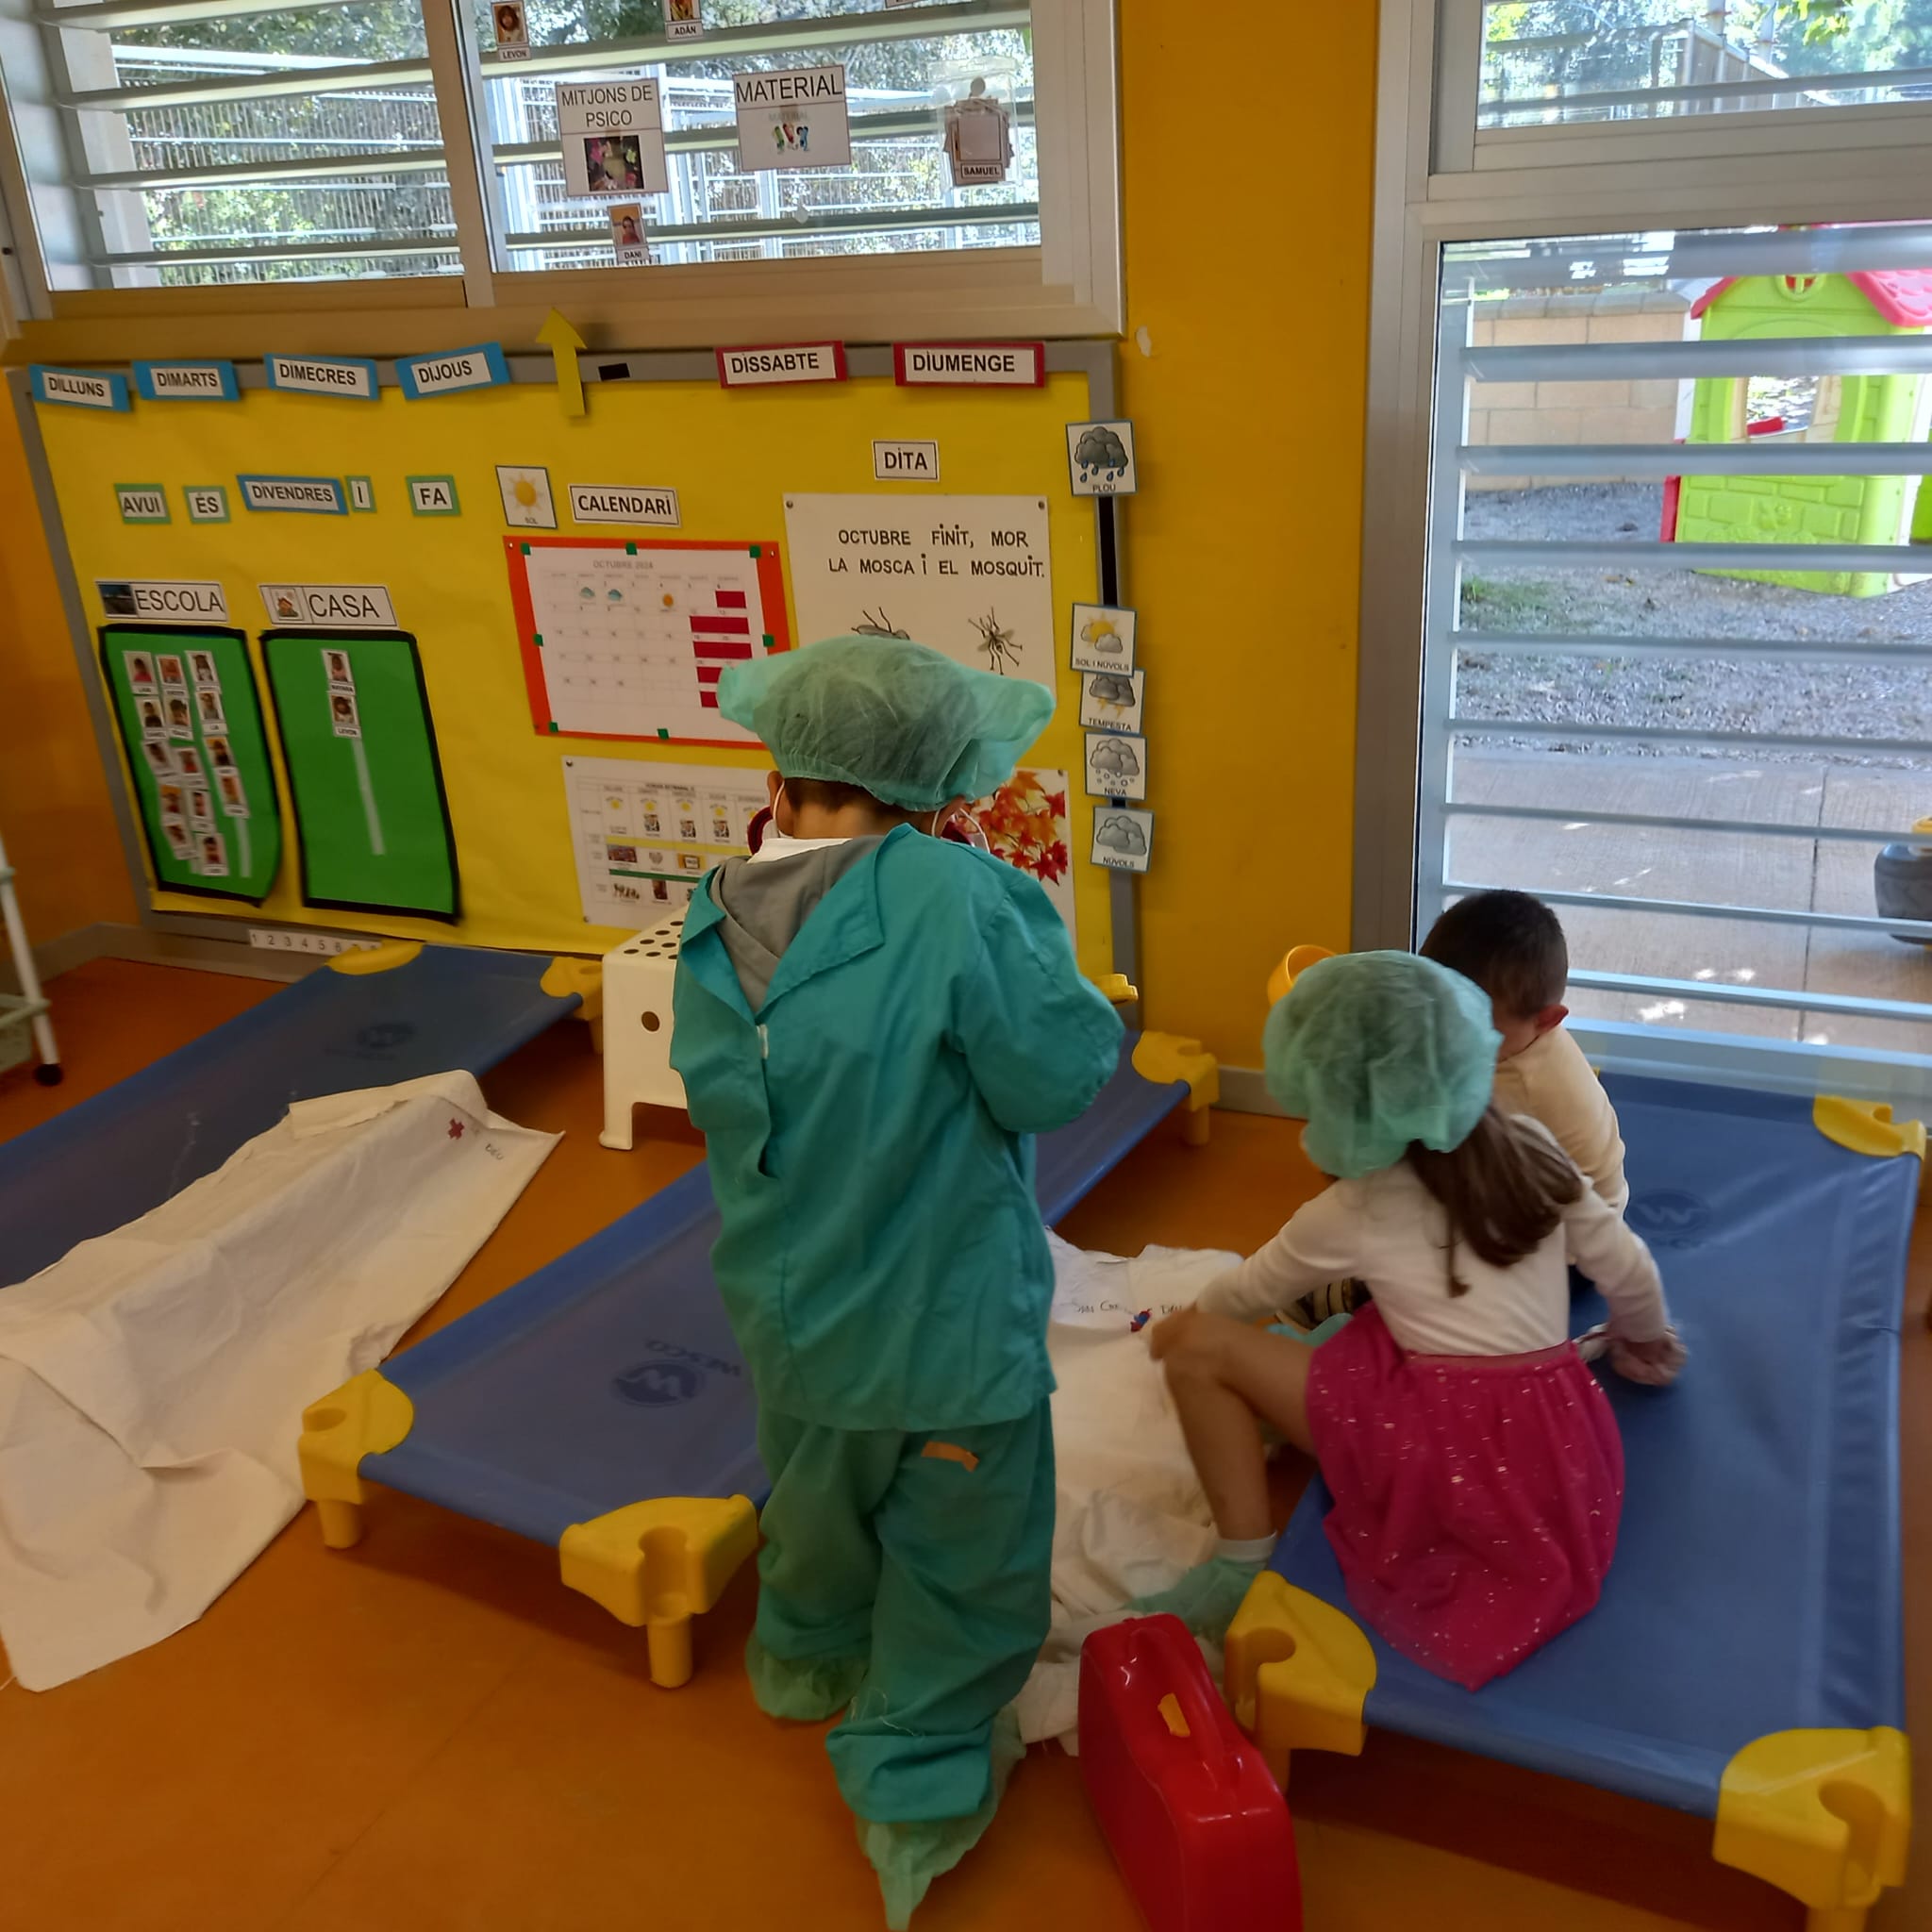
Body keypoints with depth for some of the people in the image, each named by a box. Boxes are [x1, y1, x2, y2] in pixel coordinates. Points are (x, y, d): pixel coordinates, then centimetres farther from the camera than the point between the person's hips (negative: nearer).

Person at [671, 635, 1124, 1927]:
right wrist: (1014, 908, -12)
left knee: (820, 1507, 33)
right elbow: (1061, 1076, -22)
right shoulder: (952, 898, -29)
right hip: (944, 1329, -6)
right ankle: (917, 1791, 36)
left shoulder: (714, 931, -11)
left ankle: (809, 1667, 60)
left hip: (791, 1320, 6)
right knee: (959, 1563, 19)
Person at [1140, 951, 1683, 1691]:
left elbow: (1250, 1289, 14)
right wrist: (1649, 1346, 34)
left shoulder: (1351, 1213, -4)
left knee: (1199, 1347, -2)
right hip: (1557, 1451, 7)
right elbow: (1629, 1271, 12)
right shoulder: (1529, 1146, 5)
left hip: (1441, 1454, -6)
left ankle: (1242, 1569, -2)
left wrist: (1185, 1320, 34)